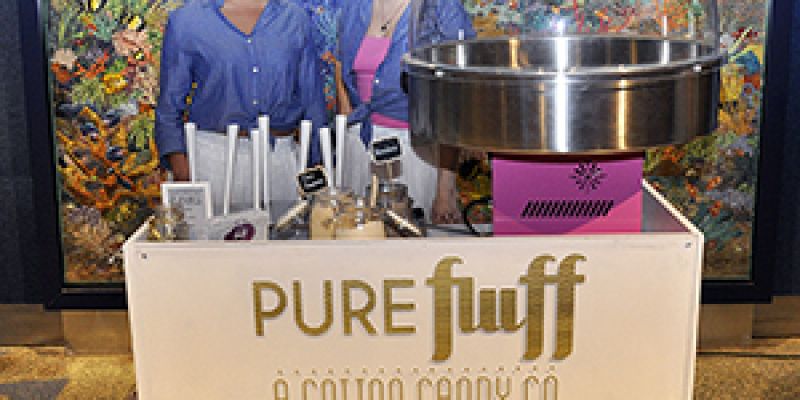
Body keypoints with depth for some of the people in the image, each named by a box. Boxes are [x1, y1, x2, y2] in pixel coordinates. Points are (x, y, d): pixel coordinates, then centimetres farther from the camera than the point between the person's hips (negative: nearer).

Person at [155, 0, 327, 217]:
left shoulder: (295, 18, 10)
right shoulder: (185, 21, 5)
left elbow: (312, 100, 11)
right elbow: (170, 102, 5)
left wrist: (316, 164, 5)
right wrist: (178, 160, -9)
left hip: (281, 157, 2)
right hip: (213, 157, -1)